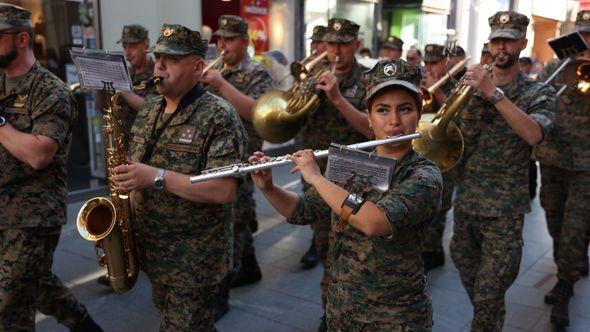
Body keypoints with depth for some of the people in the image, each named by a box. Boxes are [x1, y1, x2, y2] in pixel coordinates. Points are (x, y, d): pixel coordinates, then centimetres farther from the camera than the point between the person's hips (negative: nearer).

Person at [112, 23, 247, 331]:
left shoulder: (219, 117, -18)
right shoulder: (149, 109, 6)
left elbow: (224, 190, -26)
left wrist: (157, 177, -29)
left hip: (195, 258, -7)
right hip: (150, 248, 7)